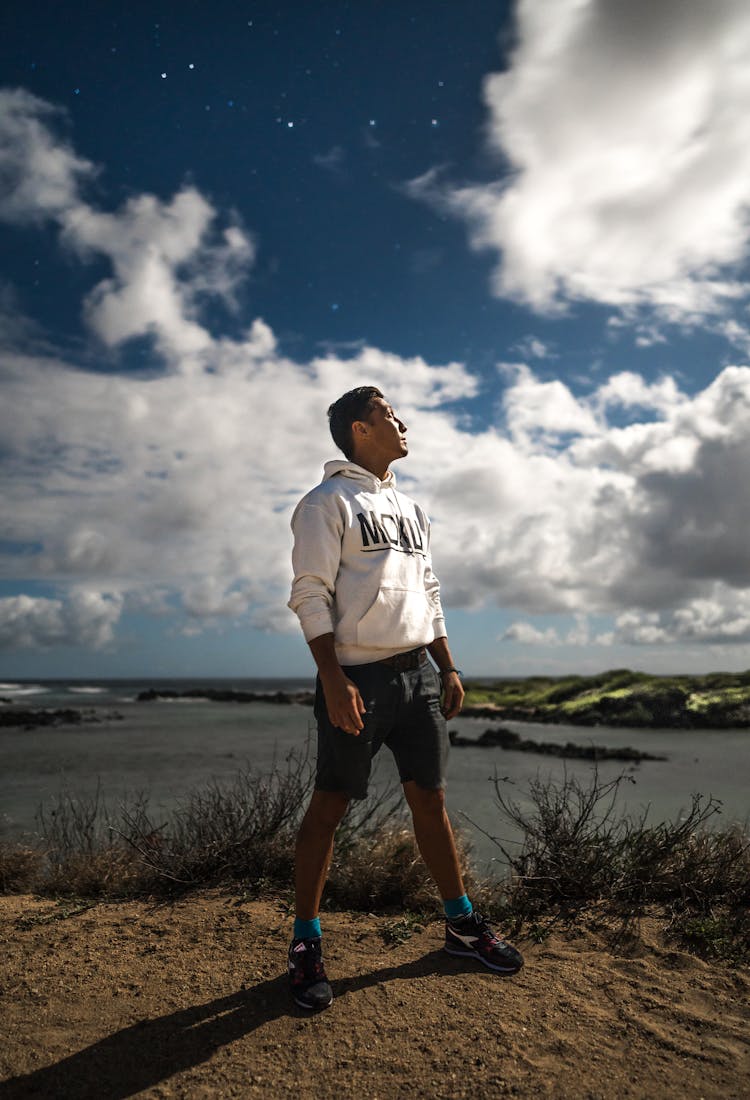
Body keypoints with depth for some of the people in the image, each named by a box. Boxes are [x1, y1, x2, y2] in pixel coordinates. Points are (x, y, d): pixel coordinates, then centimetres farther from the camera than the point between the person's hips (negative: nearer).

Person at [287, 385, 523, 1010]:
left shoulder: (411, 509, 19)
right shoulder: (328, 502, -4)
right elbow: (310, 595, -11)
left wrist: (448, 668, 14)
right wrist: (333, 679, -19)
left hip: (418, 673, 7)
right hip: (357, 677, -6)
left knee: (430, 799, 13)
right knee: (329, 806, 2)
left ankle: (462, 924, 26)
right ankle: (307, 943, 16)